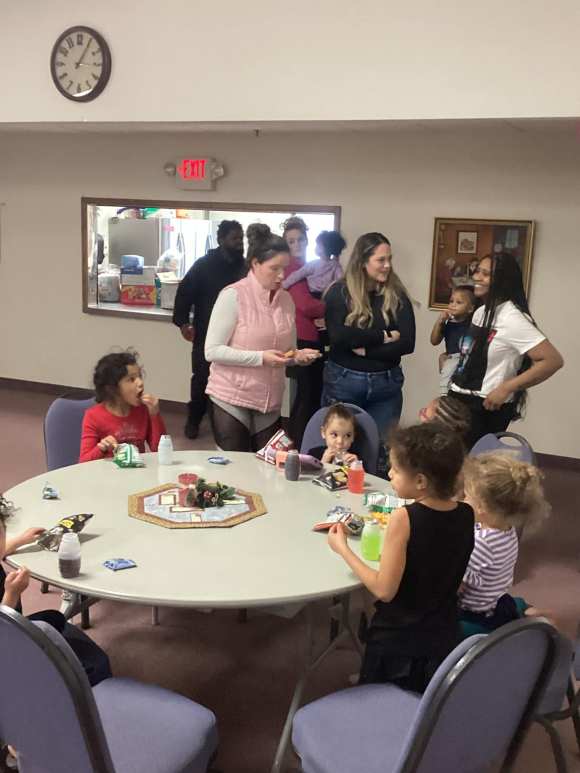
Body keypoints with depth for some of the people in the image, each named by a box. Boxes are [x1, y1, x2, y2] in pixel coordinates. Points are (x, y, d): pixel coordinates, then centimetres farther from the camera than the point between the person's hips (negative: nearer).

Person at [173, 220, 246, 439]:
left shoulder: (244, 266, 5)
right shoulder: (204, 264, -1)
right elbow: (185, 291, -3)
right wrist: (182, 321, -12)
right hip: (206, 334, -2)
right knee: (202, 378, 5)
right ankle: (193, 421, 23)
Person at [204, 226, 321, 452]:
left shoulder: (286, 300, 7)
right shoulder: (232, 296, -11)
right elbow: (212, 351, -14)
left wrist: (298, 356, -6)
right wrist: (260, 358, -21)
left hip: (270, 403, 5)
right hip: (231, 401, -5)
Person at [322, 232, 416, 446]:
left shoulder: (397, 296, 2)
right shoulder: (340, 292, -3)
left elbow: (407, 343, -7)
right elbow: (338, 336, -17)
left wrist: (366, 349, -15)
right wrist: (383, 336, -14)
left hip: (386, 384, 2)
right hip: (343, 381, -2)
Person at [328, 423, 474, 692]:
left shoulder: (404, 518, -25)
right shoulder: (466, 514, -9)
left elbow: (384, 590, -21)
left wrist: (342, 548, -14)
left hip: (396, 639, -5)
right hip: (444, 636, 5)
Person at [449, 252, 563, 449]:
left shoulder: (511, 318, -18)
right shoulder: (481, 312, 9)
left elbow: (553, 360, -24)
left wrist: (505, 389, -22)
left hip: (487, 408, -9)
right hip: (461, 401, 9)